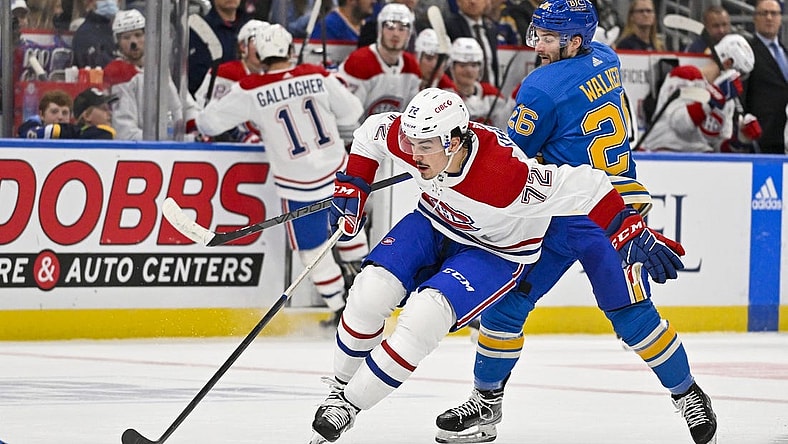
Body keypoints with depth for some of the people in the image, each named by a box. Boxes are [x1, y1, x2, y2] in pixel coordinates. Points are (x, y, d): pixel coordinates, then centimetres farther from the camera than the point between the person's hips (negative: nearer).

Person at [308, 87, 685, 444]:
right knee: (371, 291, -14)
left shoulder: (508, 175, -41)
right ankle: (340, 386, 11)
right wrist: (351, 189, -2)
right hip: (434, 224, 5)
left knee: (424, 315, -24)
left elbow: (586, 189, -35)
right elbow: (370, 133, 0)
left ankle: (352, 403, -8)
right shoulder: (407, 137, -24)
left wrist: (634, 235, -34)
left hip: (495, 252, -5)